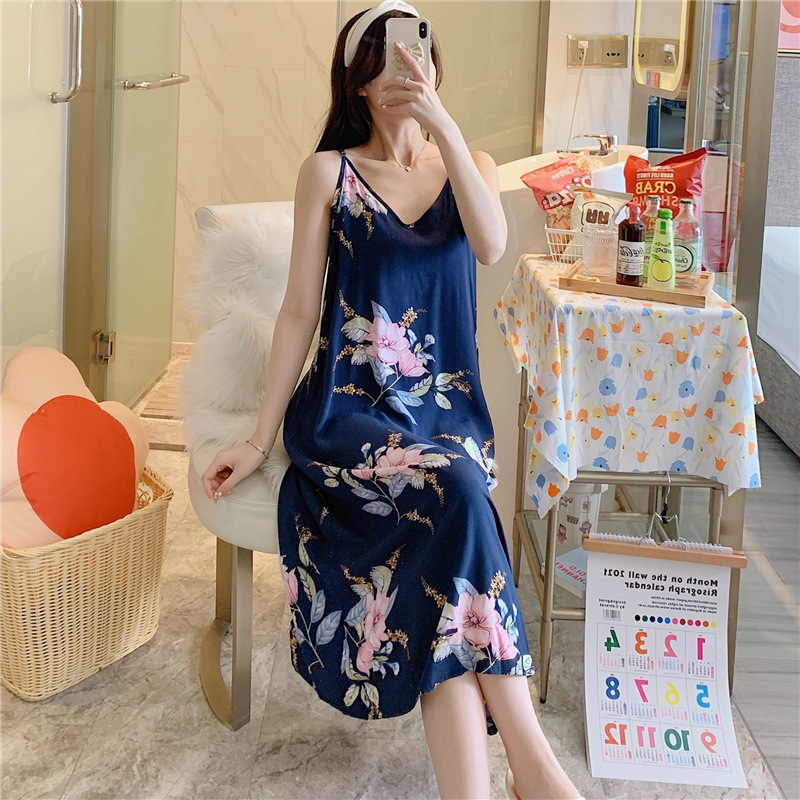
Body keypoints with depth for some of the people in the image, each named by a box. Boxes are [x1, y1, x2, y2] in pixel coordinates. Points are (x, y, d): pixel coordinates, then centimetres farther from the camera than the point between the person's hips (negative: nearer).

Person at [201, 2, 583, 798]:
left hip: (446, 407, 3)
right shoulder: (328, 172, 8)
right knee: (453, 491, -34)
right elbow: (300, 309, 5)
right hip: (348, 407, -2)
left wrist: (442, 123, -15)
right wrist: (260, 436, 0)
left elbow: (490, 245, -9)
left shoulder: (472, 164, 14)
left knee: (441, 584, -28)